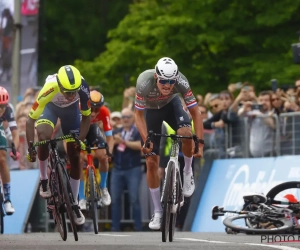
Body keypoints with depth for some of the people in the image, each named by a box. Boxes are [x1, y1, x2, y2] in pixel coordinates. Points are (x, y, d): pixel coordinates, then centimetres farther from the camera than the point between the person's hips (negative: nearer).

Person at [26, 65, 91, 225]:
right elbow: (31, 120, -34)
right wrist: (30, 147, -39)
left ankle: (74, 204, 12)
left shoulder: (82, 87, -37)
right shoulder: (49, 89, -42)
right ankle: (44, 180, -7)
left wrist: (81, 140, -28)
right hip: (50, 107, -2)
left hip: (71, 109, 2)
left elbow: (86, 116, -20)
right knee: (44, 136, -32)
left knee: (74, 155, 0)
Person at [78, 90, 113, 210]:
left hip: (91, 128, 2)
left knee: (103, 157, -15)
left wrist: (109, 152, -45)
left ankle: (103, 188, 11)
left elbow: (109, 136, -27)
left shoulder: (104, 112, -33)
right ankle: (81, 199, -9)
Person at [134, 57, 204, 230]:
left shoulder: (181, 82, -34)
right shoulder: (144, 83, -37)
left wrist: (200, 142, -34)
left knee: (186, 133, -33)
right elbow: (139, 114, -25)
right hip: (151, 110, 0)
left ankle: (188, 172, -3)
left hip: (172, 104, 0)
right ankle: (158, 212, 7)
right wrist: (146, 140, -37)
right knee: (152, 162, -5)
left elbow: (195, 112, -27)